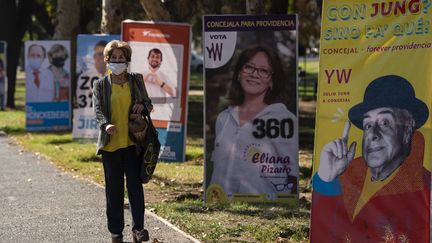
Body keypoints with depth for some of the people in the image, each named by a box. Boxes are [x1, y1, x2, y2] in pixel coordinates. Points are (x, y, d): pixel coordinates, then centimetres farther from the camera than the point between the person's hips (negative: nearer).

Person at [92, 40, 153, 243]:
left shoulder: (136, 80, 9)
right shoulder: (100, 85, 5)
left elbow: (148, 103, 18)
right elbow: (98, 110, -5)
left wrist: (143, 105, -7)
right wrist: (106, 125, -27)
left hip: (133, 142, 0)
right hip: (110, 143, 0)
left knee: (135, 184, -6)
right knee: (114, 188, 5)